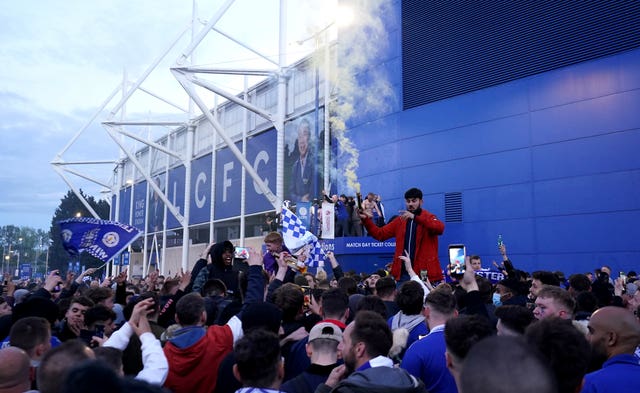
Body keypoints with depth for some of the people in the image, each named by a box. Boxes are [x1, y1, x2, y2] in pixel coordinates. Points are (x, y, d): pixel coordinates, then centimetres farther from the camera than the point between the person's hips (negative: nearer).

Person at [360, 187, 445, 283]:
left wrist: (415, 217, -31)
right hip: (403, 272, 4)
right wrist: (366, 219, 0)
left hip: (424, 272, -4)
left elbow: (440, 228, -23)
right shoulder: (400, 220, 13)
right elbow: (380, 234, 13)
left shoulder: (428, 217, -1)